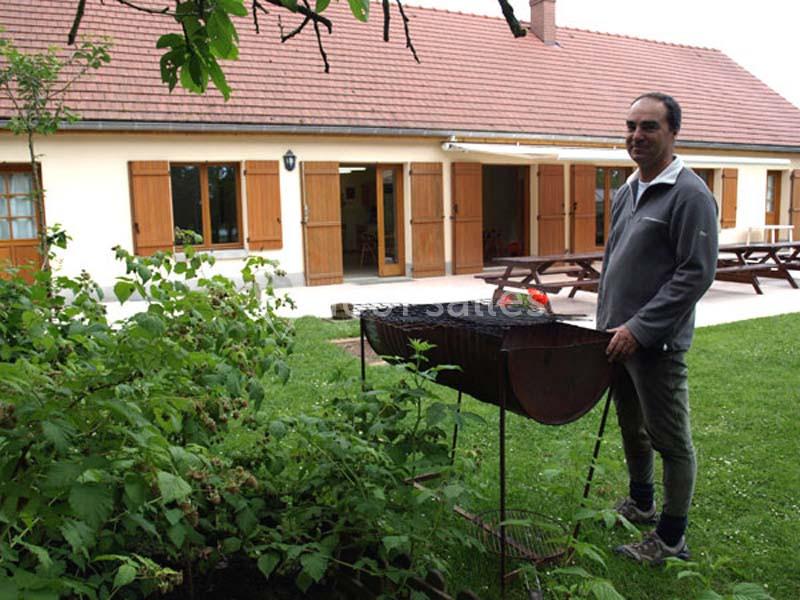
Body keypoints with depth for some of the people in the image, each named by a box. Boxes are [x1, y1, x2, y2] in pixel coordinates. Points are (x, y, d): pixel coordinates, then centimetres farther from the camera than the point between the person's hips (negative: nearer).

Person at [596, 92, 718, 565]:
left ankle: (672, 539, 18)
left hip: (657, 343, -8)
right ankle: (640, 503, 42)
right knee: (633, 428, 22)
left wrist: (640, 328, -20)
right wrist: (607, 322, 15)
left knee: (671, 441, 4)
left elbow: (696, 274, -18)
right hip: (620, 336, 8)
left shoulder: (690, 195, -13)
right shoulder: (627, 193, 13)